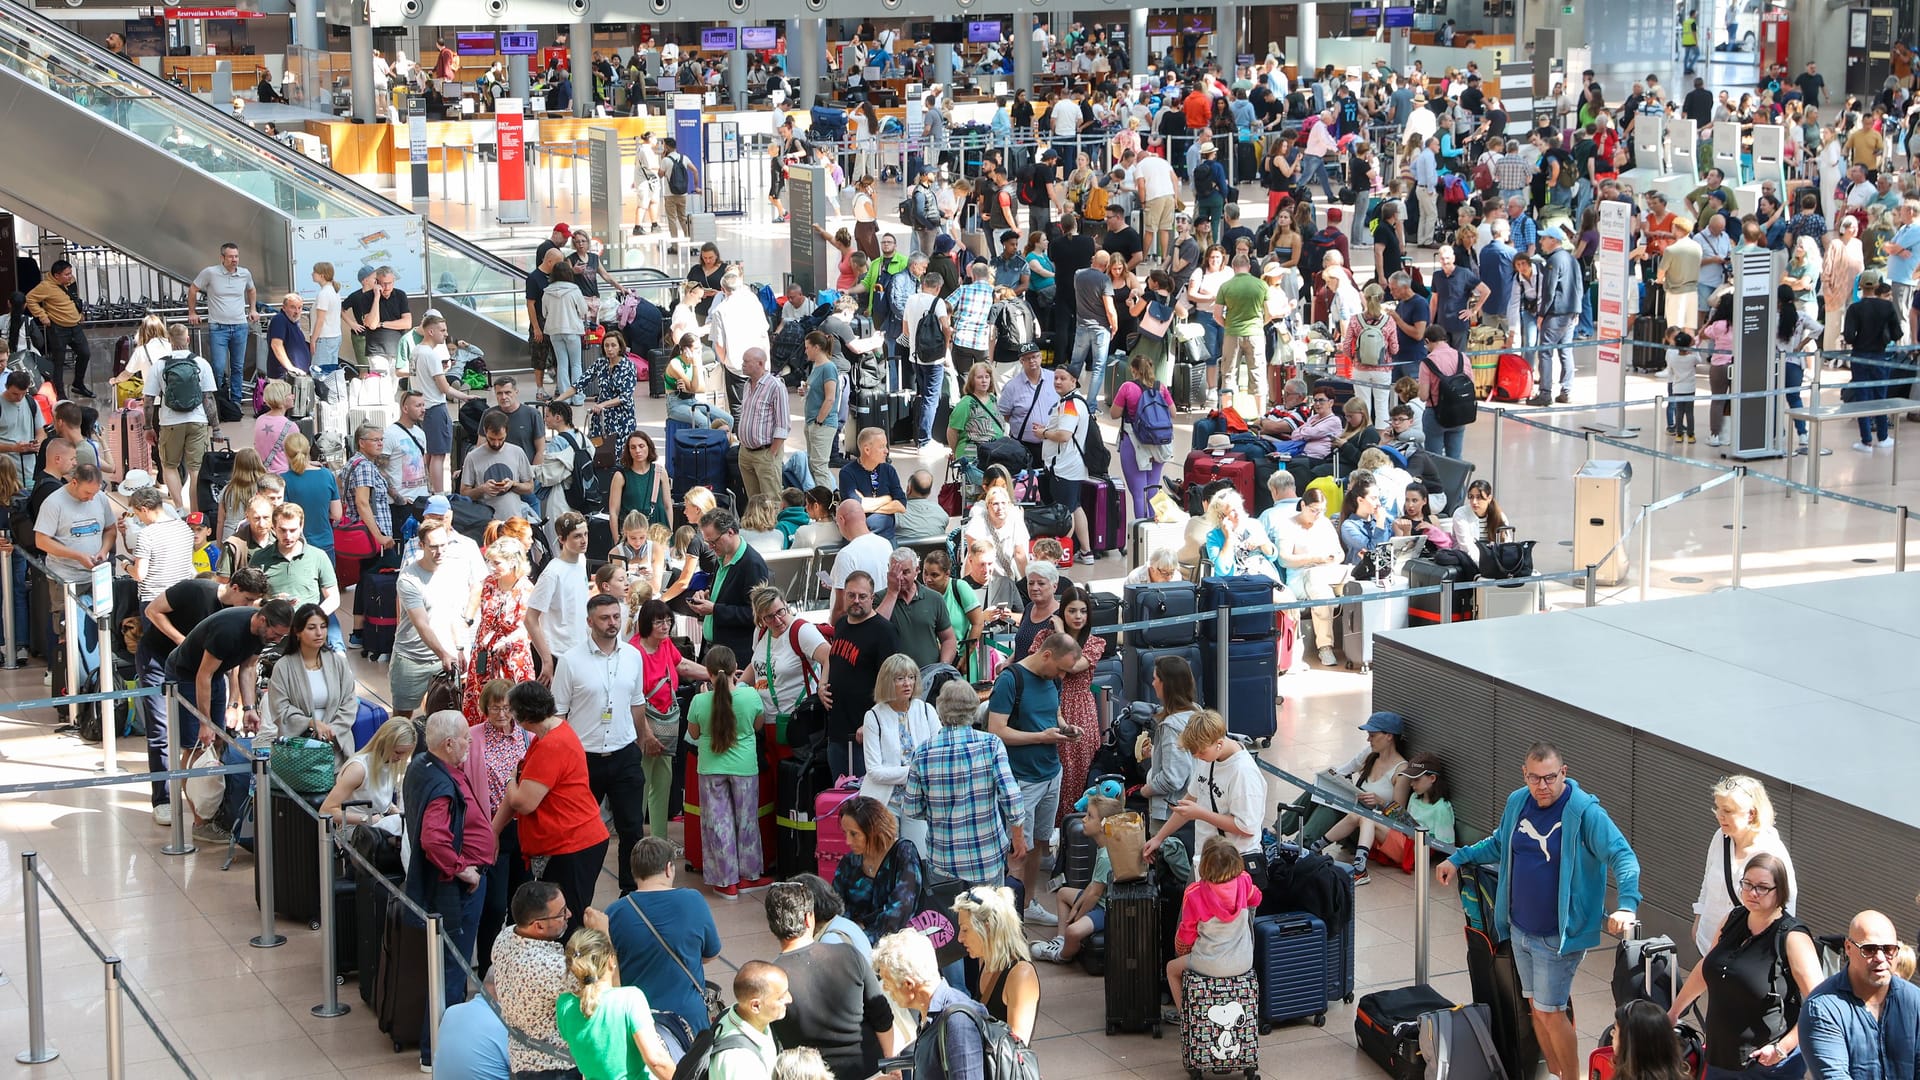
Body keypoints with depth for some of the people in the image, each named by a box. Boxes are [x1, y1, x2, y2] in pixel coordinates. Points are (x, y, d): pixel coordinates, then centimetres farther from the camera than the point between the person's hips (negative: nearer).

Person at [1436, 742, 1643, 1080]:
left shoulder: (1585, 812, -20)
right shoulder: (1517, 803, 1)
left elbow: (1623, 856, -27)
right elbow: (1499, 844, 21)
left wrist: (1627, 904, -42)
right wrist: (1458, 858, 14)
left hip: (1557, 935, -7)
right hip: (1521, 930, 7)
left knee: (1550, 1011, -3)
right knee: (1537, 1005, 17)